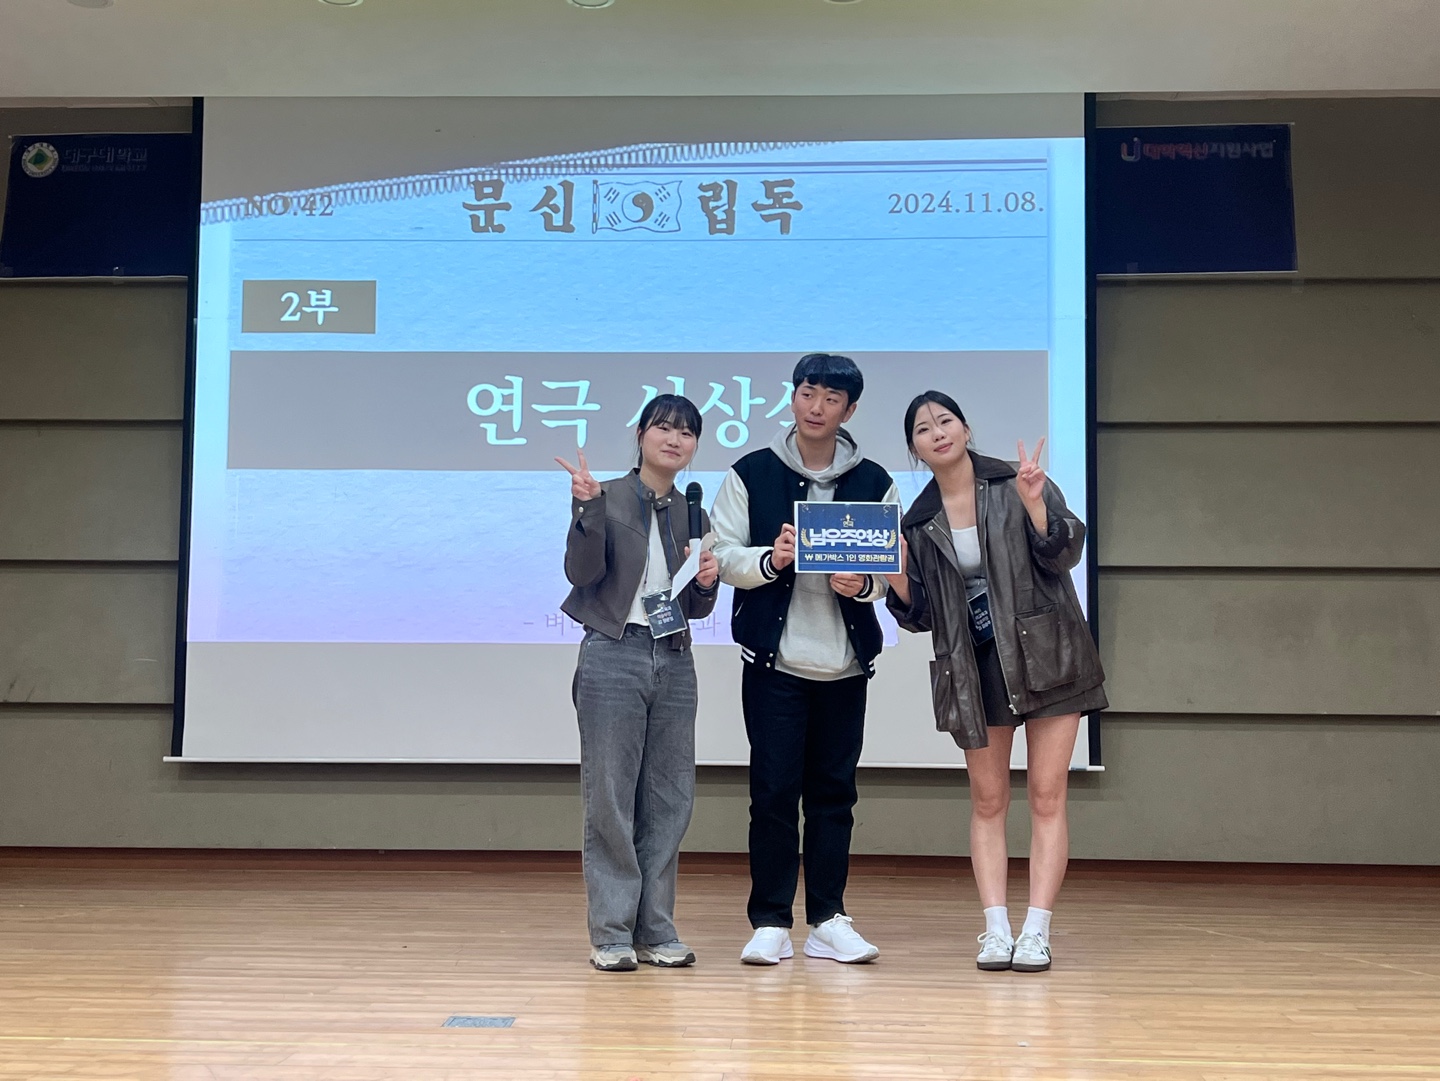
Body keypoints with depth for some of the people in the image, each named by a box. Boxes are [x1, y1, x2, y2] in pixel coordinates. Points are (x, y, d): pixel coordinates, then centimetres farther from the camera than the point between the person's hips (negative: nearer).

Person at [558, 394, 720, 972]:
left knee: (670, 799, 5)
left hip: (673, 662, 5)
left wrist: (707, 582, -3)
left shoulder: (693, 517, 13)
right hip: (613, 657, -5)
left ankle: (656, 929, 14)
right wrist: (586, 508, -25)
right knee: (610, 797, -2)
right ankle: (611, 931, 5)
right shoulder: (607, 498, 0)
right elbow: (581, 571, -14)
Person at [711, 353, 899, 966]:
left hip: (846, 662, 2)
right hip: (774, 659, -2)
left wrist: (863, 583, -15)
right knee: (773, 790, -1)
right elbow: (723, 554, -1)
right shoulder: (751, 474, 2)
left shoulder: (874, 483, 6)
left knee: (833, 790, 7)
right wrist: (769, 560, -19)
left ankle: (827, 919, 16)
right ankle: (770, 922, 7)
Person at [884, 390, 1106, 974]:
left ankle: (1036, 932, 1)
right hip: (975, 668, 3)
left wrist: (1034, 503, -26)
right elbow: (919, 615, 7)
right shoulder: (918, 521, 5)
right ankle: (996, 931, 8)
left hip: (1044, 656, -3)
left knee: (1046, 798, -2)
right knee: (988, 801, 5)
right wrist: (895, 578, -13)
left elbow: (1064, 553, -11)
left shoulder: (1015, 484, -3)